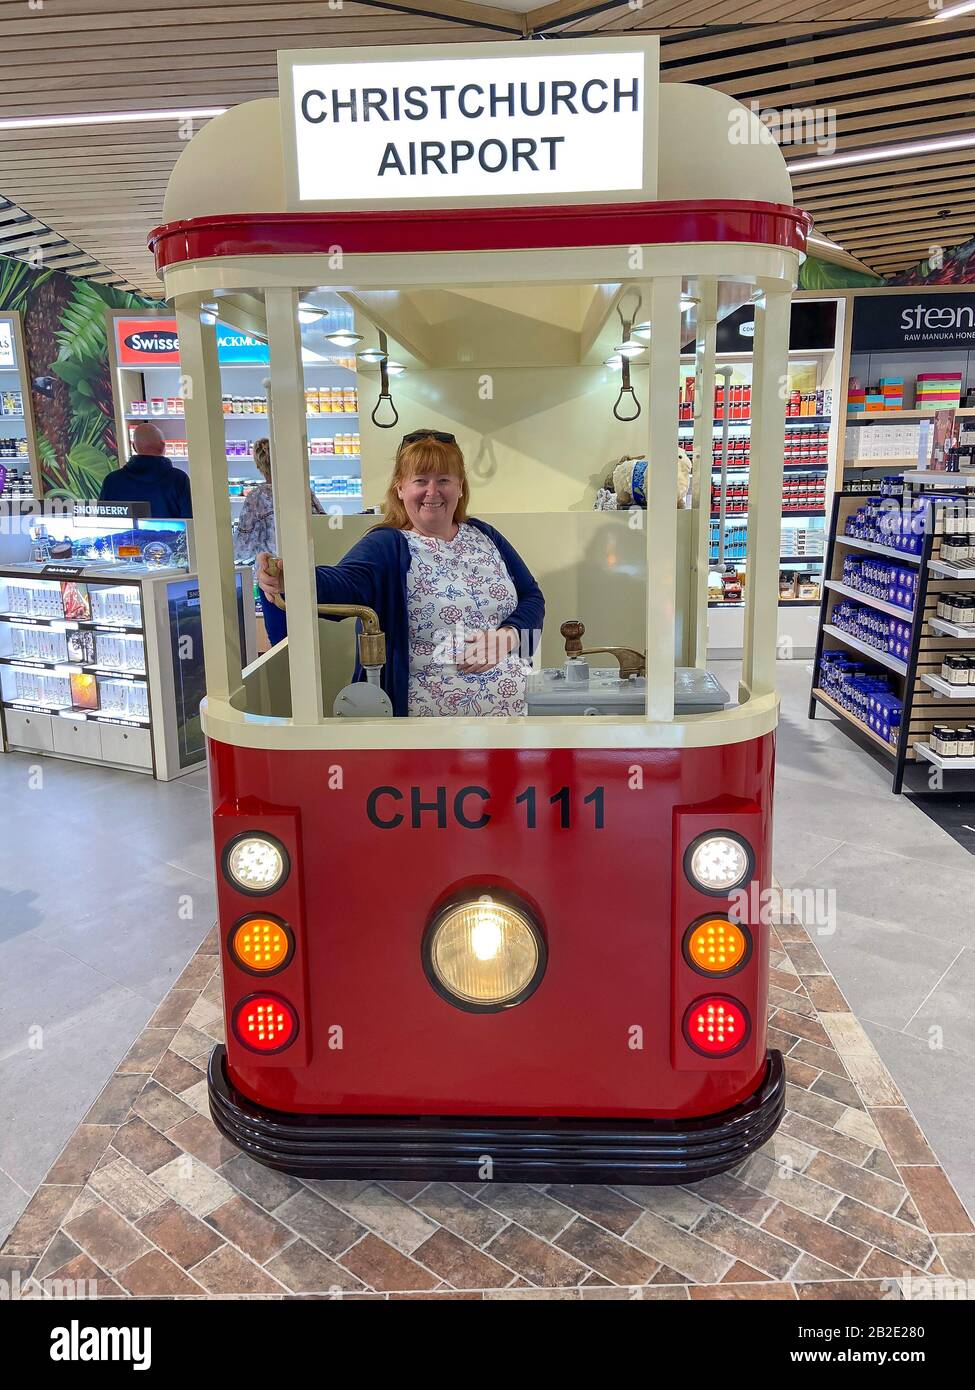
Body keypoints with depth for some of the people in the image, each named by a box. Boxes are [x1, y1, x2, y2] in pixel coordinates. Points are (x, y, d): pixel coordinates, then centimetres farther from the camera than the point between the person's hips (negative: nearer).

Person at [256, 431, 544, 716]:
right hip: (432, 710, -4)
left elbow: (532, 597, 9)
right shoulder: (387, 546, -9)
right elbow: (344, 583, -28)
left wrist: (506, 637, -12)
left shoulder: (484, 536, 7)